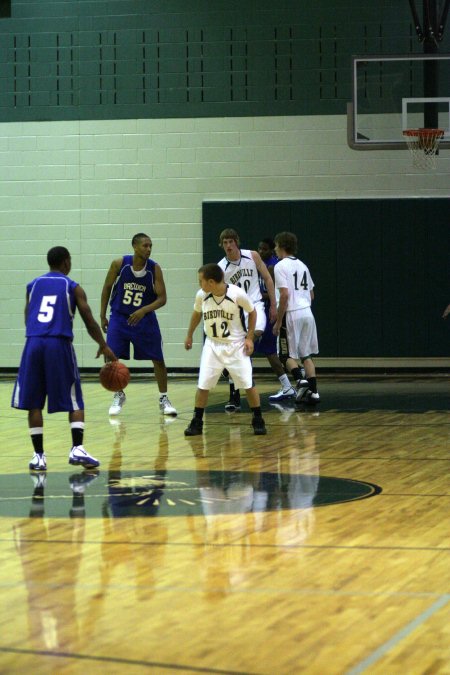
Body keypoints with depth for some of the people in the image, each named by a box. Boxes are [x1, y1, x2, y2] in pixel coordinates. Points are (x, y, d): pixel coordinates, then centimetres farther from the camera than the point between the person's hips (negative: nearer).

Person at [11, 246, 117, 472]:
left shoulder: (33, 285, 17)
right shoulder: (72, 287, 9)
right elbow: (89, 321, 8)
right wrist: (104, 346, 22)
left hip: (33, 343, 2)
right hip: (59, 344, -2)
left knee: (33, 403, 8)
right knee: (74, 402, 7)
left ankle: (39, 456, 4)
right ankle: (77, 449, -9)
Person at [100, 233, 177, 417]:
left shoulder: (154, 268, -13)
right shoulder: (119, 264, -13)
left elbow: (162, 298, -12)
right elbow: (107, 288, 1)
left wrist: (144, 310, -28)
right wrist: (102, 316, 1)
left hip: (144, 317, 0)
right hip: (119, 317, 0)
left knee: (158, 358, 0)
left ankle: (164, 399, 14)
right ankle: (118, 396, 14)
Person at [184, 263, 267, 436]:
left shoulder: (237, 294, -22)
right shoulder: (201, 295, -12)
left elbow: (252, 312, -4)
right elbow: (197, 313, 11)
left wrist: (249, 337, -8)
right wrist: (189, 335, 20)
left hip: (236, 344, -3)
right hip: (212, 345, 3)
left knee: (248, 383, -3)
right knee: (203, 384, -2)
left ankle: (258, 420, 12)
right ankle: (197, 422, 10)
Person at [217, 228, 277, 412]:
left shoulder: (252, 256, -5)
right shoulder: (220, 268, -8)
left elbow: (267, 279, 5)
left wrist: (273, 305, 2)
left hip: (255, 304, 0)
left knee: (257, 332, -35)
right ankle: (234, 397, 8)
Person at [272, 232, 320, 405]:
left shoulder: (281, 266, -7)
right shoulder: (302, 265, 16)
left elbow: (285, 295, -16)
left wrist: (278, 322, -11)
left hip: (291, 315, -6)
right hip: (308, 313, 6)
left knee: (289, 355, 6)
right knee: (306, 355, 12)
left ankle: (300, 380, -16)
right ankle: (313, 391, 5)